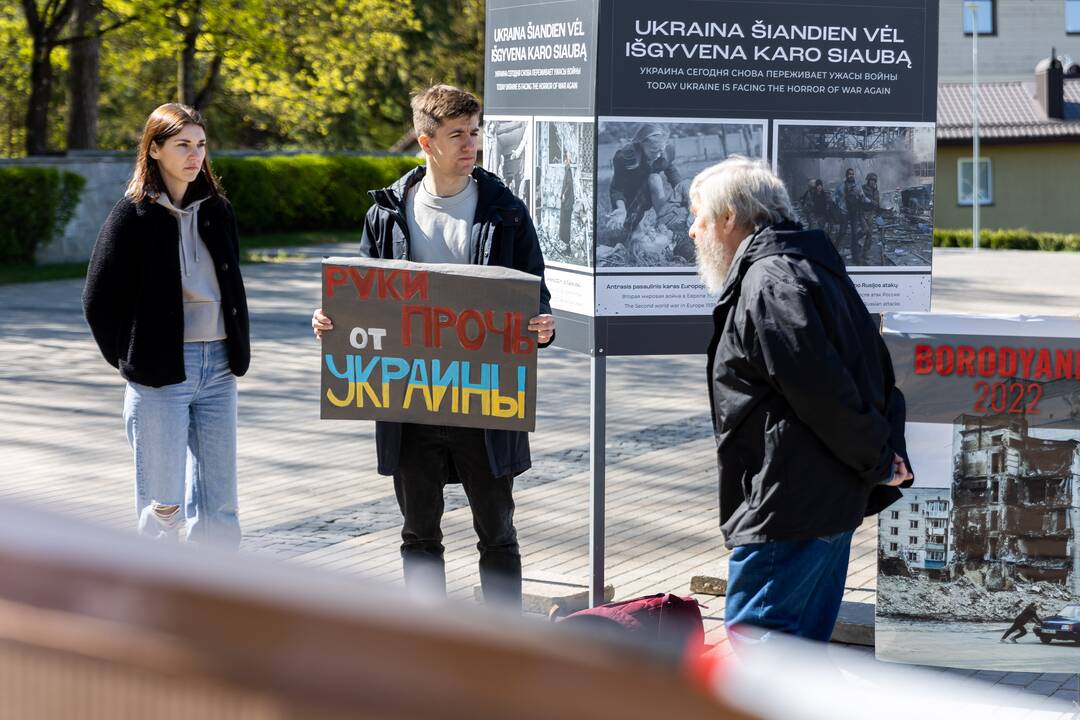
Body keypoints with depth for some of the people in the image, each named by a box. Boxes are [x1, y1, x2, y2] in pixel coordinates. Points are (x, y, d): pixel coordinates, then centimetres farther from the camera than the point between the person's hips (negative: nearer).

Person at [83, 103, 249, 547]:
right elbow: (98, 299, -3)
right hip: (161, 373, -4)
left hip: (218, 366, 4)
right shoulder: (134, 214, -5)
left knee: (218, 506, 3)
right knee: (164, 503, 0)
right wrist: (130, 360, 0)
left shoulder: (216, 210, 9)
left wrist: (238, 352, 10)